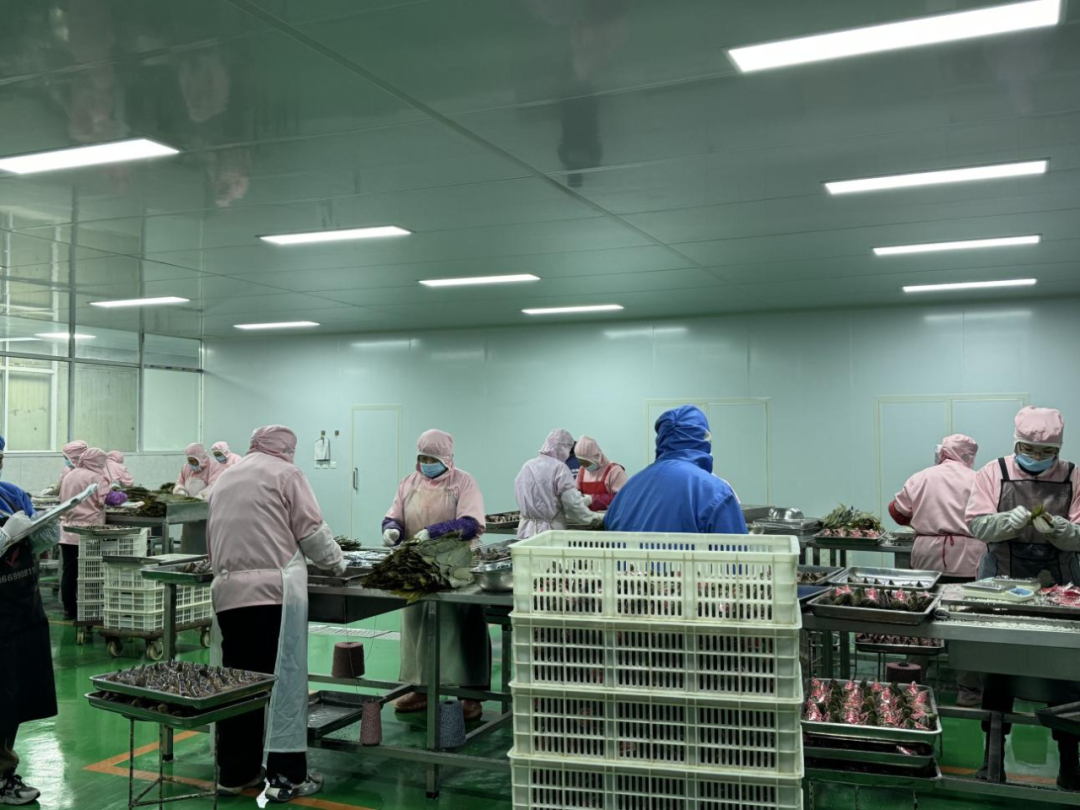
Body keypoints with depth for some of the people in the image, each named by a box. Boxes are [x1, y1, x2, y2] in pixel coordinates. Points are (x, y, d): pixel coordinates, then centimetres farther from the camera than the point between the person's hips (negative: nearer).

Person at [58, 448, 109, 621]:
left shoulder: (68, 475, 12)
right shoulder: (97, 477, -9)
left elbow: (62, 498, 21)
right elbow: (102, 501, -14)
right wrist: (108, 488, 3)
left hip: (67, 531, 6)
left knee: (68, 571, 9)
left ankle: (69, 609, 14)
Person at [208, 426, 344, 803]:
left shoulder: (224, 479, 21)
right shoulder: (285, 473, 2)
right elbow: (311, 530, -1)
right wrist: (336, 561, 14)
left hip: (228, 591, 6)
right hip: (274, 589, -6)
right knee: (285, 679, -1)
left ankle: (235, 771, 18)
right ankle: (286, 775, 2)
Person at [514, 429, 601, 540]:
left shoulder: (527, 466, 9)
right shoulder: (559, 467, -9)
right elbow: (572, 502, -12)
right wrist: (592, 517, 4)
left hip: (526, 530, 6)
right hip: (551, 530, -6)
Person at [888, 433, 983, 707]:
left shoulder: (922, 478, 5)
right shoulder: (978, 481, 0)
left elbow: (898, 511, 10)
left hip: (928, 556, 2)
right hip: (967, 559, -2)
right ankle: (968, 690, 10)